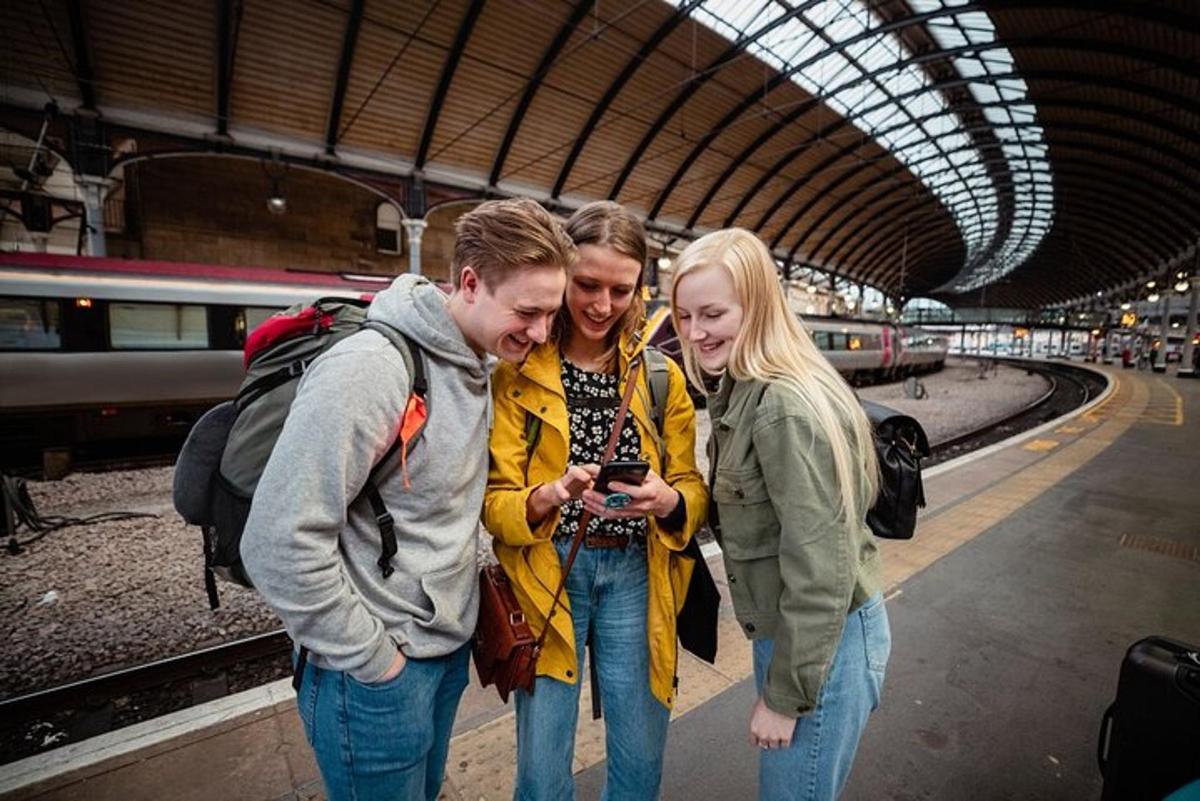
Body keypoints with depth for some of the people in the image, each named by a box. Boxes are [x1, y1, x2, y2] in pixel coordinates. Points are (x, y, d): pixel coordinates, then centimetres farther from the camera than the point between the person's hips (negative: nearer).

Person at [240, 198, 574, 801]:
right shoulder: (369, 368, -25)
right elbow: (279, 544, -25)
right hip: (377, 673, -7)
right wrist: (370, 657, -16)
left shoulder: (480, 368, 1)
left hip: (450, 651, 7)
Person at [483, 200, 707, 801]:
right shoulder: (518, 373, -6)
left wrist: (669, 500, -20)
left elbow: (693, 488, 2)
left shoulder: (662, 376, 2)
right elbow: (495, 502, -7)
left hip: (637, 574, 3)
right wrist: (549, 495, -28)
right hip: (548, 573, -2)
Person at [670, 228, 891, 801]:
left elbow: (819, 570, -25)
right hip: (783, 628, 9)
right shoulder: (743, 391, 4)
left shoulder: (788, 408, -27)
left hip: (823, 643, -9)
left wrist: (784, 694, -16)